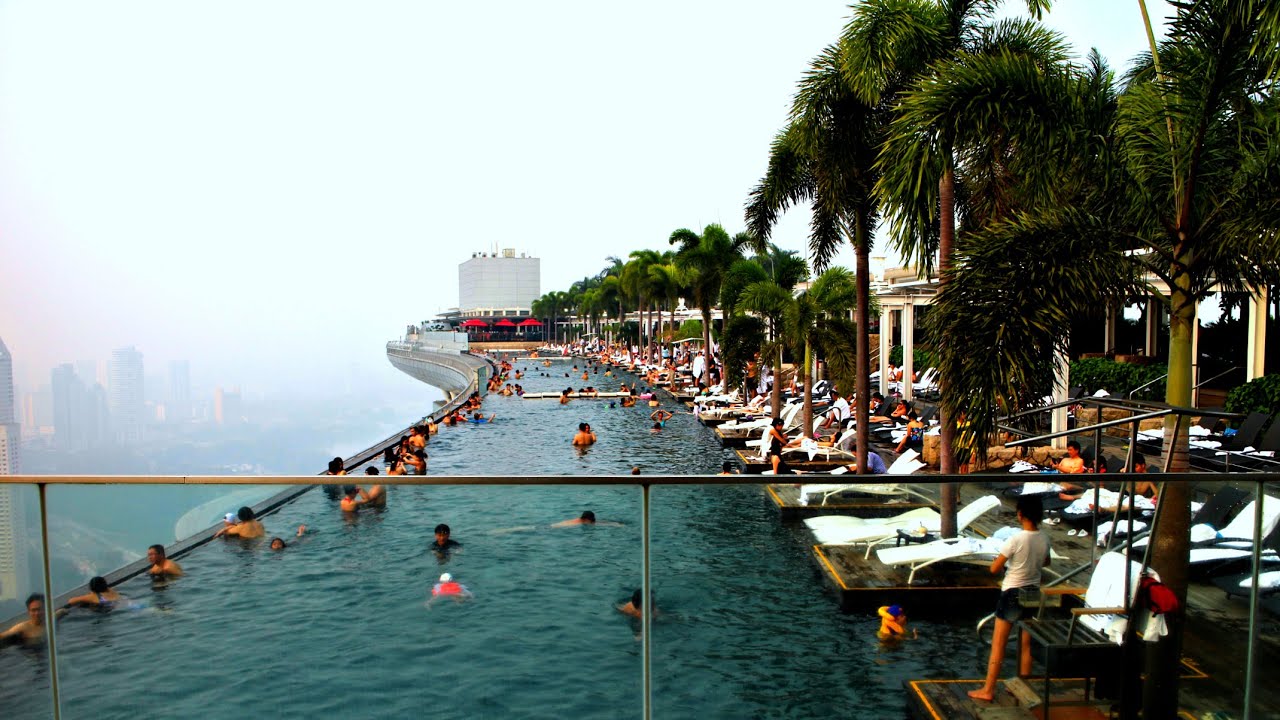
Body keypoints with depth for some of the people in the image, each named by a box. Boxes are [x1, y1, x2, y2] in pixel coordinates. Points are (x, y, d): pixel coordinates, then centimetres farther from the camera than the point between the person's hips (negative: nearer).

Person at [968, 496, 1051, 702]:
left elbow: (994, 569, -15)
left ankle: (988, 690, 9)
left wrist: (1003, 560, 4)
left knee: (998, 644, 3)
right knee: (1026, 645, 15)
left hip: (1012, 594, -5)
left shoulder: (1015, 540, -21)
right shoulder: (1044, 540, -4)